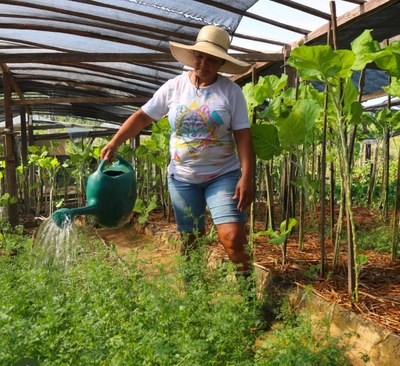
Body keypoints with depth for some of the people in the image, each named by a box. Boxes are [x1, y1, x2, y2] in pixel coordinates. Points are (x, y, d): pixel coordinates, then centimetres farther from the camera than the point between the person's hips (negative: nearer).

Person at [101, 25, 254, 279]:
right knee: (190, 243, 10)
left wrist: (246, 178, -16)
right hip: (182, 177, 2)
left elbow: (243, 137, -7)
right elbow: (143, 116, 5)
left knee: (233, 239, -14)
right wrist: (114, 143, -5)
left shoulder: (231, 91, -4)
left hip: (223, 175, -2)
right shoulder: (174, 87, 1)